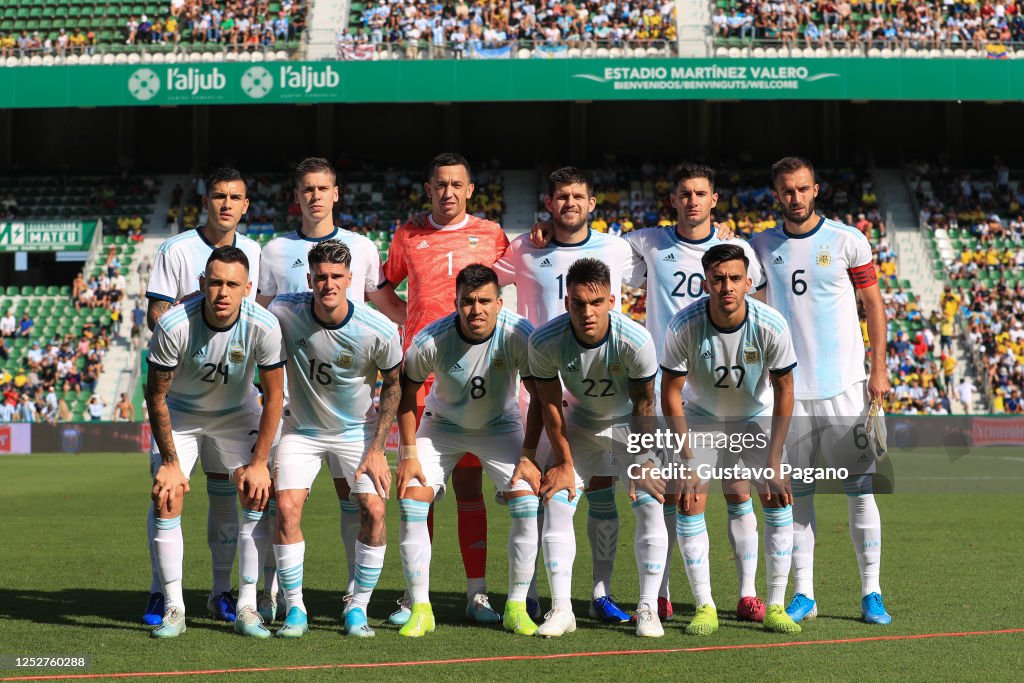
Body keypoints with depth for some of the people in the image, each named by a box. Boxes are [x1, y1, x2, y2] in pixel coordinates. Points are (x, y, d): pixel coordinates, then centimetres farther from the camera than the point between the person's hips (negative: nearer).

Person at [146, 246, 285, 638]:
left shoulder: (264, 327, -27)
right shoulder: (174, 325, -30)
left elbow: (274, 395, -14)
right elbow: (156, 396, -17)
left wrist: (259, 463, -14)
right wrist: (170, 462, -17)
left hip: (238, 412, 1)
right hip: (180, 413, -1)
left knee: (258, 496, -11)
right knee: (167, 498, -14)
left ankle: (247, 607, -3)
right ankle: (173, 608, -4)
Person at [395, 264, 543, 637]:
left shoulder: (519, 334, -27)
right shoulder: (430, 340, -27)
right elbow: (405, 391, -10)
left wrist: (529, 456, -18)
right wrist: (408, 454, -12)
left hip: (501, 425, 0)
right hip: (442, 425, 0)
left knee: (527, 501, -17)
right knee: (411, 500, -15)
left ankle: (516, 607, -2)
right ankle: (420, 609, -3)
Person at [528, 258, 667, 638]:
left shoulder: (636, 340, -33)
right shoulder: (544, 341, -29)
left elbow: (644, 402, -17)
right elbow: (550, 404, -13)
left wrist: (640, 462, -12)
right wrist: (563, 462, -9)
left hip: (629, 423, -1)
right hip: (578, 423, 1)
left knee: (651, 504, -14)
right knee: (556, 503, -11)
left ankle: (648, 608, -3)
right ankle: (561, 609, -3)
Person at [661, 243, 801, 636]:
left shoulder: (771, 326, -27)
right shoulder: (683, 326, -28)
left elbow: (783, 389, -14)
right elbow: (671, 394, -17)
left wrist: (774, 460, -16)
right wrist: (688, 460, -20)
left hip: (757, 416, 0)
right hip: (701, 416, 0)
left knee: (779, 501, -11)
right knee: (689, 504, -13)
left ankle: (775, 607, 1)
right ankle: (704, 607, -2)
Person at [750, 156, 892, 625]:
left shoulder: (848, 241, 1)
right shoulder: (762, 245, 7)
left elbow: (874, 305, 4)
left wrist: (879, 369, -2)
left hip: (844, 384, -2)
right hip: (788, 388, 2)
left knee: (861, 490, -3)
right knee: (796, 493, 4)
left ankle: (871, 593, 5)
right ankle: (803, 595, 12)